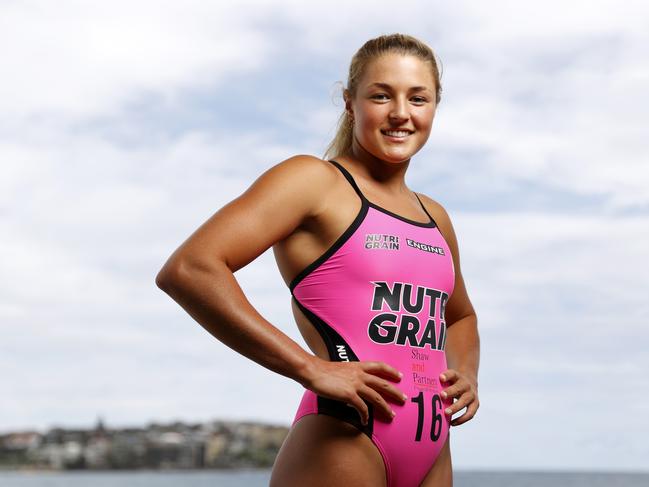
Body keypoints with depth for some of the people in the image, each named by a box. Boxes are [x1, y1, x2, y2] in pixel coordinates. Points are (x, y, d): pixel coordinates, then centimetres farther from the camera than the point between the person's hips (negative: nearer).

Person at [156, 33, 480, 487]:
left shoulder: (435, 219, 17)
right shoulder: (314, 181, -4)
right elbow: (188, 270, -17)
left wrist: (467, 375, 12)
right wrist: (311, 369, -19)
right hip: (340, 447, -7)